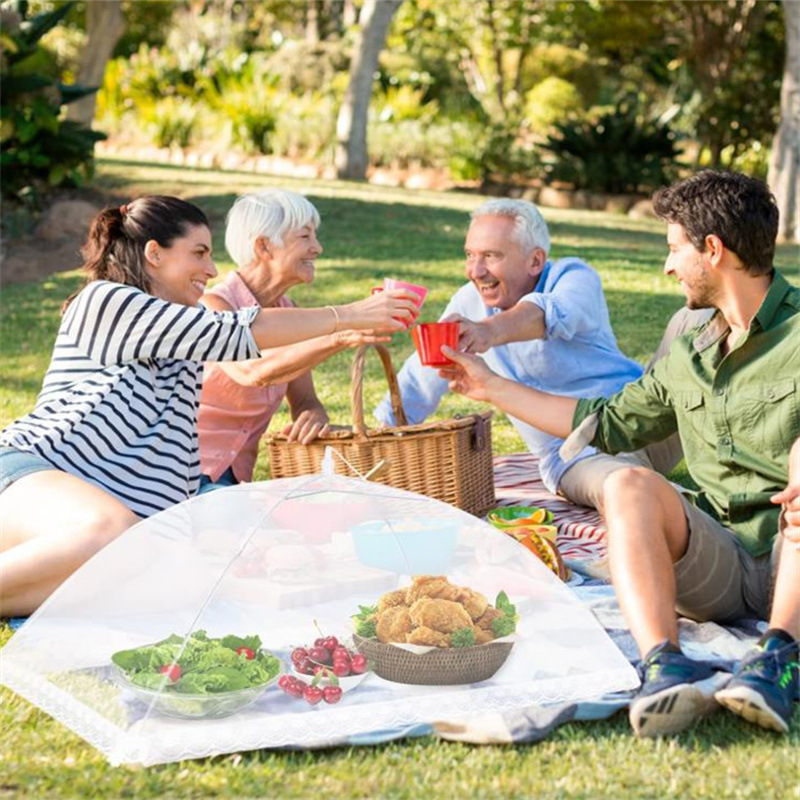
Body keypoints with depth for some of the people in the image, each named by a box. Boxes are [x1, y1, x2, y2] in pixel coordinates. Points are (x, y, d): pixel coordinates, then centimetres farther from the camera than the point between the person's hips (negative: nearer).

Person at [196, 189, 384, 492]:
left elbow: (304, 401, 8)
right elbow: (253, 371, -35)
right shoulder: (212, 307, -16)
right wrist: (339, 337, -47)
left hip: (234, 480, 8)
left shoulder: (287, 314, 8)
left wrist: (312, 417, -19)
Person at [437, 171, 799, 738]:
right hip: (722, 566, 5)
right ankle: (665, 668, -45)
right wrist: (492, 386, 33)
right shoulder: (689, 357, 19)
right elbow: (610, 422, 29)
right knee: (628, 484, -22)